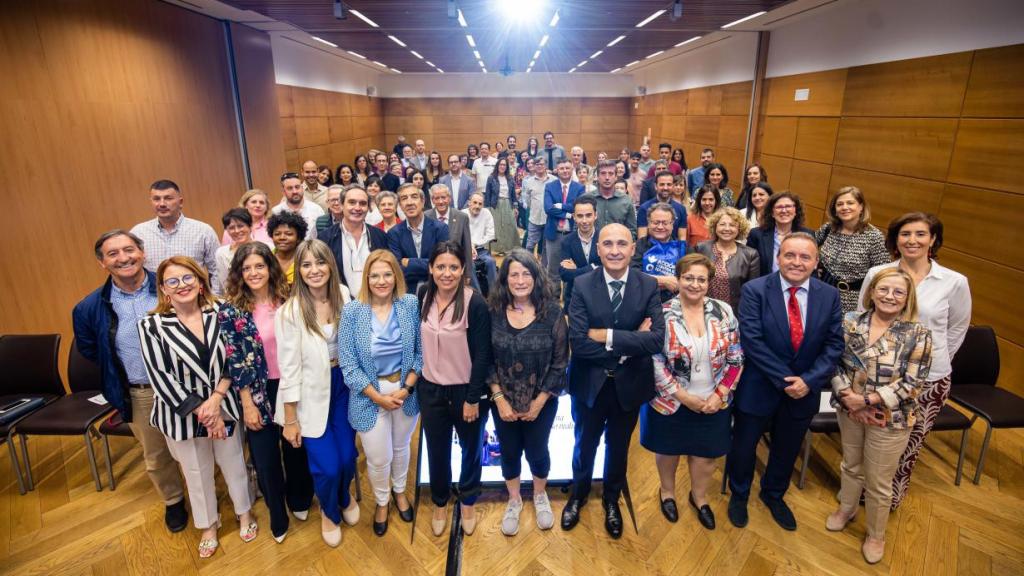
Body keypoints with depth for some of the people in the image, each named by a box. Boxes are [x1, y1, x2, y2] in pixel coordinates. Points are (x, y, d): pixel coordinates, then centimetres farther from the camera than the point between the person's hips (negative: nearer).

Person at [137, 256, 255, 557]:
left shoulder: (220, 313, -7)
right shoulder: (151, 325, -12)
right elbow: (161, 378, -15)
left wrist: (216, 399, -18)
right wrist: (201, 411, -17)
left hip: (224, 405, 1)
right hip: (183, 414, -1)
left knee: (234, 463, 18)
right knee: (197, 472, 18)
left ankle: (244, 512, 44)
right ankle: (208, 524, 43)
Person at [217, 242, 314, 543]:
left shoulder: (288, 298, -5)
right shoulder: (231, 311, -10)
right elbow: (235, 362, -9)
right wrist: (248, 404, -9)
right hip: (260, 392, -2)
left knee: (296, 446, 18)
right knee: (266, 457, 12)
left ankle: (300, 500, 44)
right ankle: (277, 516, 36)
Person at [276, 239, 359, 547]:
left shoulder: (343, 295, -6)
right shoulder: (290, 311, -18)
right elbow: (289, 368, -14)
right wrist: (290, 419, -9)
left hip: (343, 384, 4)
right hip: (312, 394, -3)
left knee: (348, 456, 9)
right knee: (327, 466, 0)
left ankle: (344, 498, 46)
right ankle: (329, 511, 36)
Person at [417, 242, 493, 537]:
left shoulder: (475, 303, -19)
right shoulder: (423, 296, -6)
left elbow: (482, 355, -15)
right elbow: (418, 341, 5)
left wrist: (474, 398, -13)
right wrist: (415, 381, 7)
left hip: (466, 390, -3)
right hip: (431, 389, 3)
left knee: (470, 448, 18)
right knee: (437, 451, 18)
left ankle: (468, 502, 44)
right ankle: (440, 503, 43)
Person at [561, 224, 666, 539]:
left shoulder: (648, 286, -10)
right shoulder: (582, 285, -14)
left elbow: (657, 340, -21)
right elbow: (578, 342, -23)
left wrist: (609, 336, -26)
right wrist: (629, 345, -23)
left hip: (629, 384, 1)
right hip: (590, 383, -1)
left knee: (618, 447, 23)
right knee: (585, 444, 21)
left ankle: (612, 500, 50)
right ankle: (578, 495, 50)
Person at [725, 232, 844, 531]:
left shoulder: (829, 296, -4)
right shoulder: (754, 290, -15)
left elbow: (834, 344, -5)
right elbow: (752, 341, -20)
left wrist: (808, 381, -17)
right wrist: (784, 379, -22)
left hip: (804, 390, 3)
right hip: (758, 387, -3)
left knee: (787, 449, 23)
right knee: (743, 447, 15)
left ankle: (773, 494, 51)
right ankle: (739, 495, 43)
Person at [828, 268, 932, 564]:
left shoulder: (918, 334, -14)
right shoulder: (850, 321, -7)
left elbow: (912, 384, -16)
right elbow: (834, 362, -5)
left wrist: (867, 400, -22)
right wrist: (848, 398, -17)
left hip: (890, 420, -2)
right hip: (849, 411, 3)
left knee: (879, 482, 13)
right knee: (851, 465, 24)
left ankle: (876, 534, 37)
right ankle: (846, 509, 50)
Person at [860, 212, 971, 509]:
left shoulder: (955, 282, -6)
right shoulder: (876, 274, -6)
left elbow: (957, 329, 9)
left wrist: (934, 359, 10)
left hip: (929, 380, 0)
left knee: (908, 445, 14)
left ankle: (891, 497, 38)